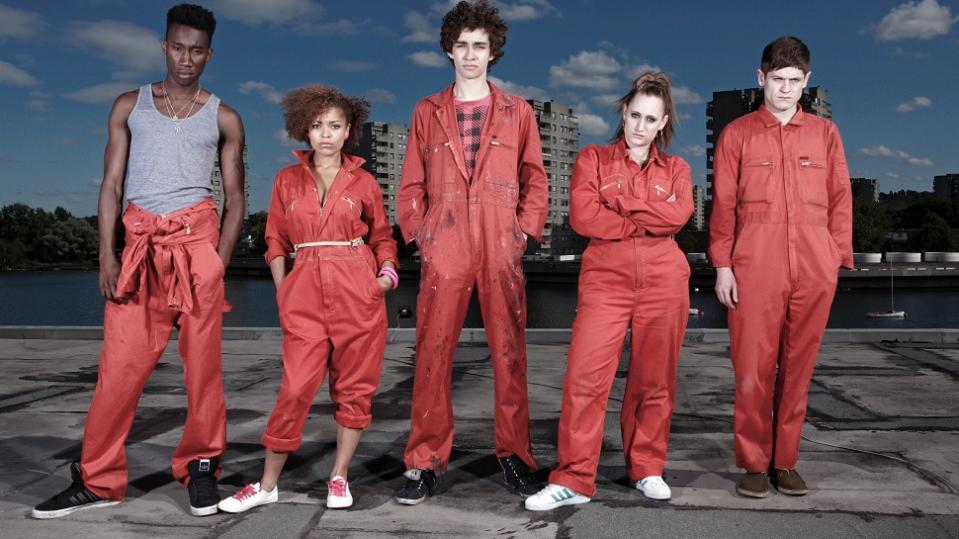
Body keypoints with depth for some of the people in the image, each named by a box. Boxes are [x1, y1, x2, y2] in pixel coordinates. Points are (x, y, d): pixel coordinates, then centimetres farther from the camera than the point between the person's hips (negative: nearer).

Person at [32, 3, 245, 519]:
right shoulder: (130, 106, 13)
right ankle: (97, 480, 9)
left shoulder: (223, 118, 10)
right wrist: (107, 254, -3)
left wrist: (220, 262, -3)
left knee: (202, 361, -1)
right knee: (120, 363, -1)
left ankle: (200, 467, 12)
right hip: (138, 239, 1)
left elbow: (235, 197, 9)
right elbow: (112, 183, 8)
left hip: (197, 235, -1)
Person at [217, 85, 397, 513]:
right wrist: (282, 290, 4)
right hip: (305, 292, 0)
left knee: (354, 386, 5)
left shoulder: (363, 182, 7)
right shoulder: (287, 180, 10)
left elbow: (382, 237, 16)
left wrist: (386, 273, -1)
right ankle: (267, 484, 11)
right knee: (296, 388, -4)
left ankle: (339, 477, 20)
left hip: (358, 291, 0)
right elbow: (276, 241, 13)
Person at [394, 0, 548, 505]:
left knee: (509, 352, 3)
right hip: (443, 249, 0)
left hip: (502, 249, 0)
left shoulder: (517, 111, 12)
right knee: (432, 354, -1)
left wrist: (525, 231, -1)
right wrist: (418, 235, 1)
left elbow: (535, 179, 11)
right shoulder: (427, 112, 13)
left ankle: (514, 454, 15)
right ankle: (425, 461, 8)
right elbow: (411, 185, 12)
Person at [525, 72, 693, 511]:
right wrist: (649, 221, -4)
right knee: (586, 378, -9)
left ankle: (647, 469, 22)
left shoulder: (676, 169, 16)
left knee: (654, 381, 7)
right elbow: (582, 216, -7)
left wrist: (619, 206, -7)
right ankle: (574, 479, -1)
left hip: (663, 281, 2)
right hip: (605, 279, -2)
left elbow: (679, 214, -6)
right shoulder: (593, 159, 10)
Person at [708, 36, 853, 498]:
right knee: (753, 366, -2)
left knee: (798, 365, 6)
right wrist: (722, 264, -2)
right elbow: (723, 203, 4)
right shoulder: (737, 134, 9)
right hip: (754, 264, -2)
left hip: (814, 267, 2)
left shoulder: (824, 132, 14)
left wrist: (839, 258, 4)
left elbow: (840, 199, 12)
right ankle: (754, 464, 9)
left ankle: (785, 462, 17)